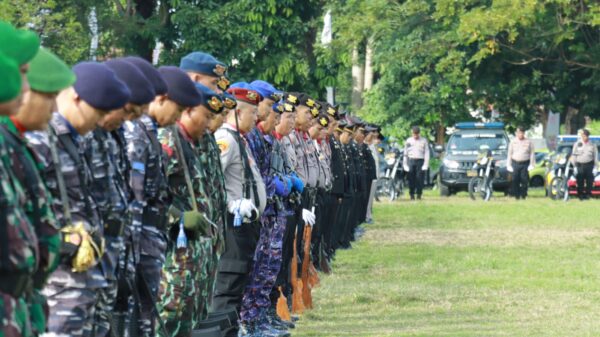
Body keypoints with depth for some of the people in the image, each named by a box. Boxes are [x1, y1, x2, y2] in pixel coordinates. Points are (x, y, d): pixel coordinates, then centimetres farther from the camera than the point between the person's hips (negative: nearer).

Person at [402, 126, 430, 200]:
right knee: (411, 178, -3)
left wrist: (426, 165, -5)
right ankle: (412, 194, 3)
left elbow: (427, 153, 5)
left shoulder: (424, 141, 7)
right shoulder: (408, 141, 13)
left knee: (420, 178, -7)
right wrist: (405, 164, 7)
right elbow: (405, 153, 14)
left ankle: (419, 194, 0)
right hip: (411, 161, 1)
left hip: (420, 160, -1)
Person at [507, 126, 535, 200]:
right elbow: (509, 154, 11)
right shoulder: (513, 142, 10)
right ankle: (516, 195, 4)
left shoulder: (528, 142, 6)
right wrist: (509, 165, 4)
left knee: (524, 180, -7)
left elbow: (532, 154, 6)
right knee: (515, 180, -4)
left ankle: (523, 195, 3)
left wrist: (531, 164, -2)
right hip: (515, 163, 1)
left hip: (525, 163, -1)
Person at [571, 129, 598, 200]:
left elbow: (596, 157, 9)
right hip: (580, 165, 0)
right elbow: (573, 155, 8)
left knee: (589, 181, -2)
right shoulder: (577, 144, 7)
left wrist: (595, 167, 1)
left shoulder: (592, 145, 7)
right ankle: (580, 195, 7)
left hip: (589, 165, 0)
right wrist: (575, 166, 1)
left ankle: (588, 194, 9)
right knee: (580, 181, -1)